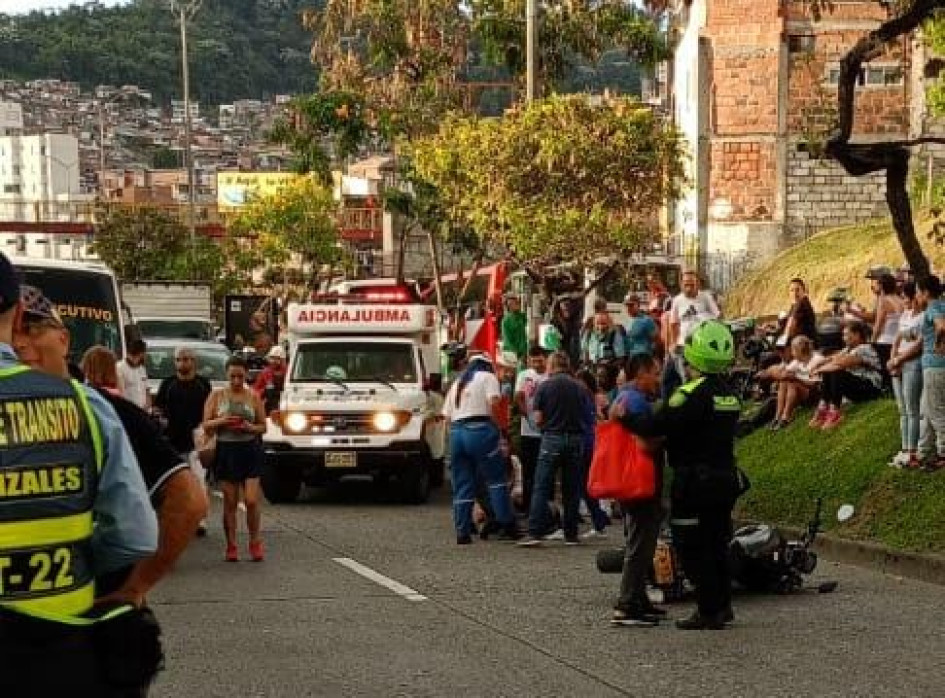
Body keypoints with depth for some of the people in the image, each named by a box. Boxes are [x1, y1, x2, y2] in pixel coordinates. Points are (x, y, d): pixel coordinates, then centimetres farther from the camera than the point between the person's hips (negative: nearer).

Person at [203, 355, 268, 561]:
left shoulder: (253, 397, 6)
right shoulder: (216, 396, 6)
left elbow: (263, 426, 8)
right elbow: (206, 425, 4)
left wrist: (249, 427, -12)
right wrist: (222, 421, -15)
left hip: (250, 450, 0)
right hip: (226, 450, 0)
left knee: (252, 500, -7)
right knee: (230, 502, 2)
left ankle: (255, 542, 10)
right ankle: (231, 546, 10)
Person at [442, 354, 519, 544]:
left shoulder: (457, 383, 25)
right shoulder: (487, 377, 6)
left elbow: (447, 414, 18)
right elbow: (493, 404, -10)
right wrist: (497, 427, 0)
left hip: (455, 431, 6)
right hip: (480, 430, -6)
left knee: (462, 486, 6)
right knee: (496, 479, 0)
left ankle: (462, 532, 4)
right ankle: (506, 525, -3)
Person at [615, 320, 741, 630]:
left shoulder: (693, 393, -18)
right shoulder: (728, 393, 9)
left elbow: (656, 426, -24)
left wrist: (625, 417, -7)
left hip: (696, 482, -8)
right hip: (726, 477, 8)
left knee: (694, 548, -1)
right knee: (717, 543, 17)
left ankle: (709, 612, 0)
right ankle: (722, 606, 23)